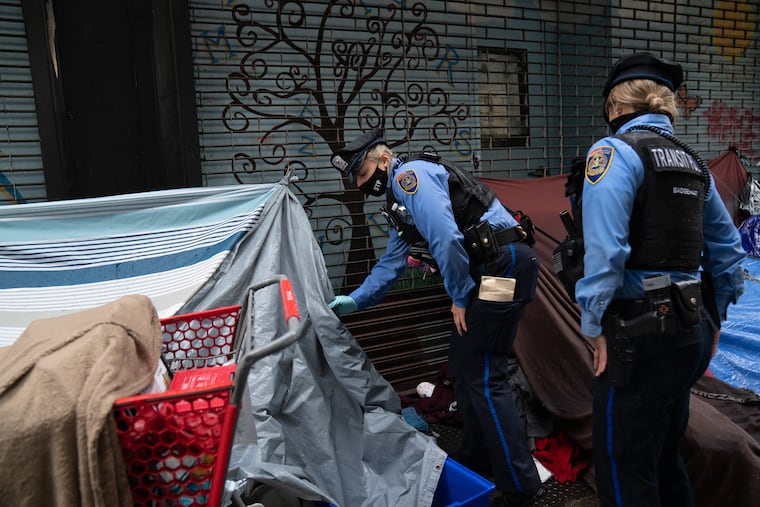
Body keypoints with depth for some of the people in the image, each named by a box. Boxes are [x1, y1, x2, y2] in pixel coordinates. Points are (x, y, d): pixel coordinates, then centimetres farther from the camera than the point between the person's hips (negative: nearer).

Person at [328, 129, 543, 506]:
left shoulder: (409, 174, -9)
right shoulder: (398, 198, 23)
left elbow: (446, 238, -22)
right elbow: (391, 262, 27)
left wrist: (460, 297, -12)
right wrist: (354, 301, 21)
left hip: (503, 267, -10)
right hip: (492, 270, 10)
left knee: (483, 378, -7)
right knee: (463, 368, 16)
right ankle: (476, 459, 31)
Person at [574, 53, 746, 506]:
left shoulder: (616, 151, -10)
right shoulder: (693, 162, 13)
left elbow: (605, 250, -21)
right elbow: (728, 248, 17)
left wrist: (595, 326, -12)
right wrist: (714, 318, 24)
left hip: (640, 332, -8)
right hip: (690, 329, 8)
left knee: (625, 467, 6)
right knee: (664, 454, 24)